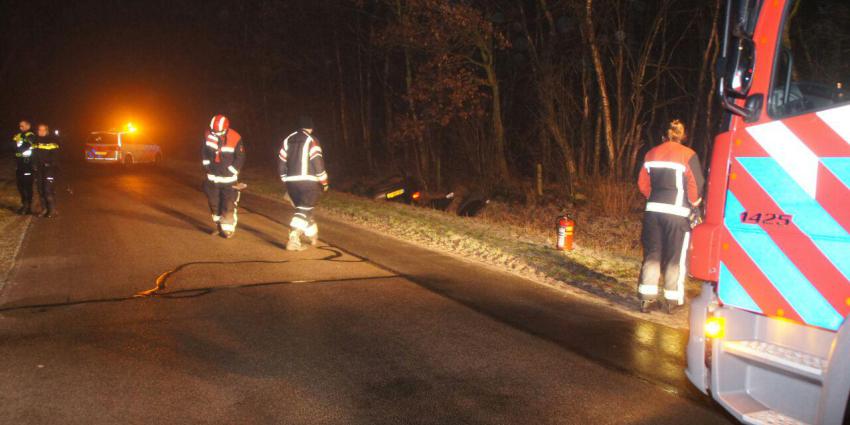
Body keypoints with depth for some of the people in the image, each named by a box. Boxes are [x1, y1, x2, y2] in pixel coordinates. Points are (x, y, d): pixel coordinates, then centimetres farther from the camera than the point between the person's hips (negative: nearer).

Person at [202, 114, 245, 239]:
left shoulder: (235, 139, -16)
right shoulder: (208, 135, -5)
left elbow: (240, 158, -11)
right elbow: (204, 152, 6)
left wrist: (230, 172, -12)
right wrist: (207, 166, -2)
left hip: (228, 178, -4)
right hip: (213, 177, 4)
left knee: (228, 205, -7)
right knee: (214, 203, 12)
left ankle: (228, 229, 4)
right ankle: (219, 226, 27)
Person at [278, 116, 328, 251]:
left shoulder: (287, 140, 13)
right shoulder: (311, 141, -4)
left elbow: (281, 163, 14)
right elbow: (318, 163, -11)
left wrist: (286, 180, 24)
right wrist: (324, 182, 0)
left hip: (291, 182, 6)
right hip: (308, 181, -6)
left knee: (303, 208, 20)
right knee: (304, 211, -6)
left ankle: (313, 236, 31)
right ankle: (293, 239, -22)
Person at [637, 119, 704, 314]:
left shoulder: (652, 154, 9)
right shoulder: (688, 155, -6)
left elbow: (643, 183, 12)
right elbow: (696, 185, -8)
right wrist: (694, 203, 9)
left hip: (653, 210, 4)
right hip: (677, 212, -4)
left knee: (652, 254, 11)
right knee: (675, 258, 6)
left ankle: (647, 298, 10)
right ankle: (672, 301, 10)